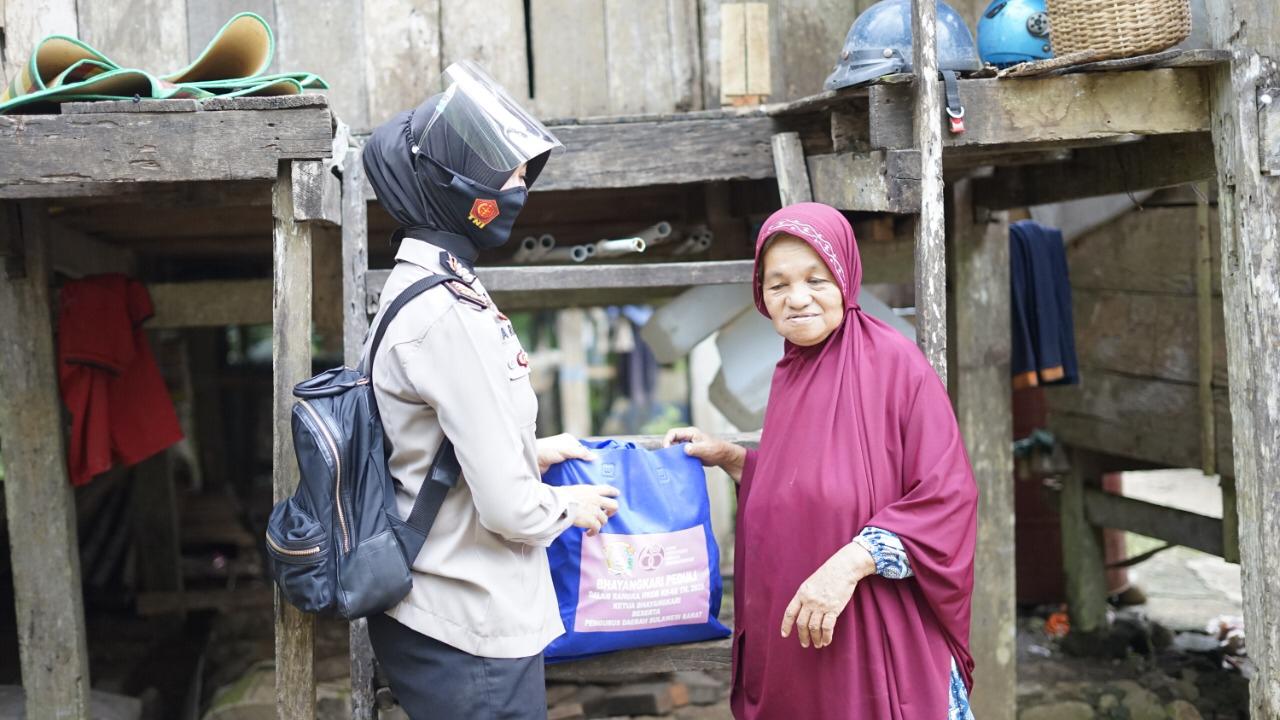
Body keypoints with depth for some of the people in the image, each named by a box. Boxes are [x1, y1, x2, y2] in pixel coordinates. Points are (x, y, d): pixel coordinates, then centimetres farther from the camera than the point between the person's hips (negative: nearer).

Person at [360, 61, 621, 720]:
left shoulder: (410, 288, 8)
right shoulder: (451, 315, -21)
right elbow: (509, 508, -22)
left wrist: (532, 452, 16)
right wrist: (570, 506, -3)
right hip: (472, 636, -9)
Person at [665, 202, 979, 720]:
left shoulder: (894, 364, -11)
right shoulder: (790, 373, 9)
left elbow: (948, 498, -15)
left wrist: (851, 563, -22)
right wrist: (729, 459, 9)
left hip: (877, 641, -6)